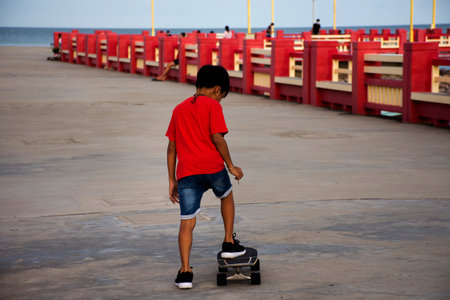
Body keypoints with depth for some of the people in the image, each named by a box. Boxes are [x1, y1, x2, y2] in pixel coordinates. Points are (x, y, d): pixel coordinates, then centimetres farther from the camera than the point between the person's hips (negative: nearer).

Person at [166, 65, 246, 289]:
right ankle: (229, 243, 30)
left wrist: (172, 181, 21)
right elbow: (217, 138, -8)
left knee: (187, 222, 1)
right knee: (226, 196, 28)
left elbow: (171, 147, 19)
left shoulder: (179, 109, 20)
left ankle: (185, 272, -6)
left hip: (186, 171, 3)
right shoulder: (212, 106, 3)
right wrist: (231, 166, 2)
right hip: (212, 166, -3)